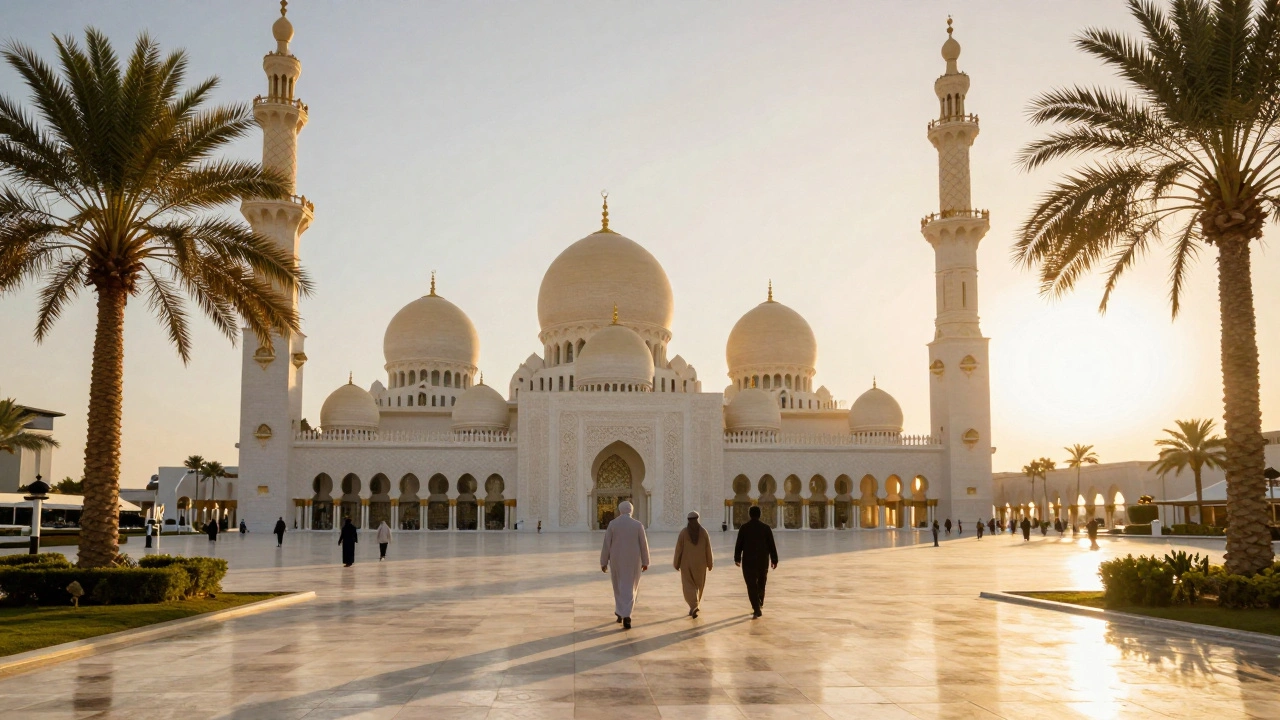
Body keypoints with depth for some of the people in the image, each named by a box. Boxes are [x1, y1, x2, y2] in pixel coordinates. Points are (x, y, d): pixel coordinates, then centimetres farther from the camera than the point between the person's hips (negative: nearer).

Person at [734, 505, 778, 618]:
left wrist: (737, 558, 8)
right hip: (763, 559, 2)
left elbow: (739, 544, -3)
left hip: (748, 560, -2)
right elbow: (771, 545, -1)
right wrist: (774, 560, 6)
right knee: (761, 582, 22)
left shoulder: (744, 527, -5)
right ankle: (759, 603, 38)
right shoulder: (765, 528, -2)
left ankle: (757, 609, -12)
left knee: (752, 585, -2)